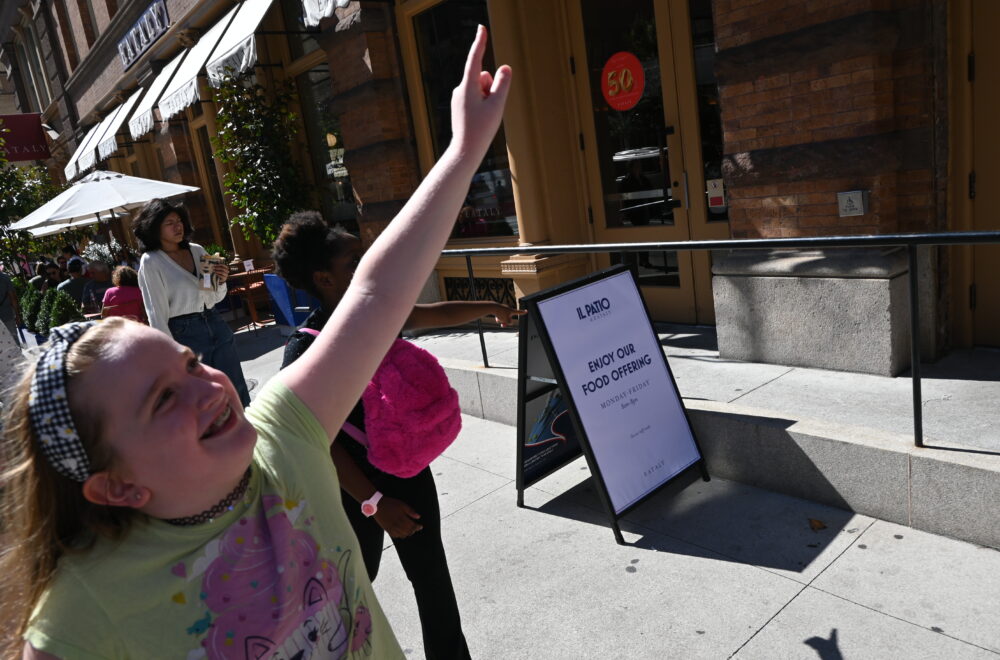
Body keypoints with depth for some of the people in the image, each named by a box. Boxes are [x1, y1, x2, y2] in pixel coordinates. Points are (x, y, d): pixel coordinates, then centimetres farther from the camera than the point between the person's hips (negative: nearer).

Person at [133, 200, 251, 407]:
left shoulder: (197, 250, 8)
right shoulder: (150, 262, -7)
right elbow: (156, 315, -9)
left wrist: (221, 281, -5)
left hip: (216, 326, 5)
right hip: (184, 334, -5)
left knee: (238, 394, 9)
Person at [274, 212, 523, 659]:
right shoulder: (306, 347, -21)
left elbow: (439, 314, 15)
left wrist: (490, 307, 29)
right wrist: (373, 502, -19)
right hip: (357, 488, -6)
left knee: (431, 572, 18)